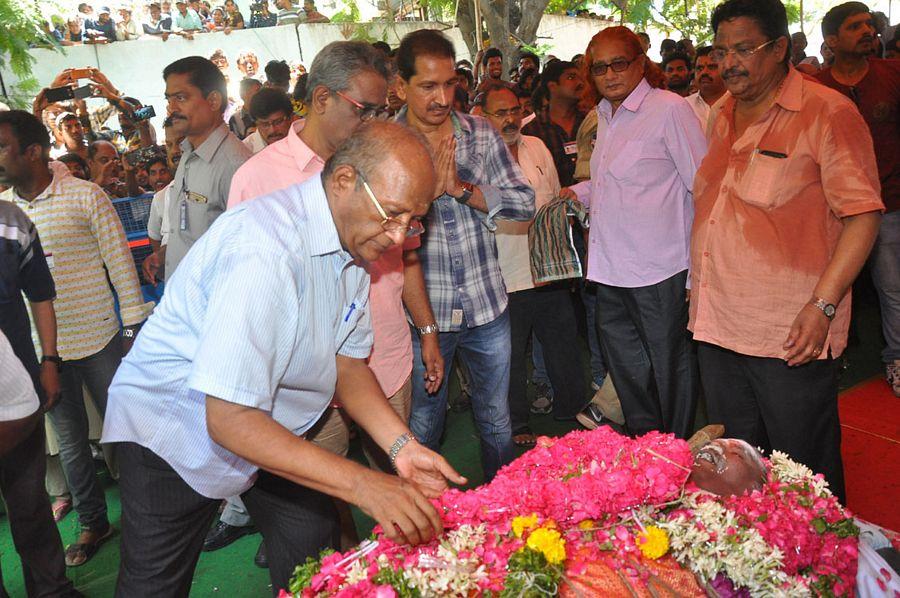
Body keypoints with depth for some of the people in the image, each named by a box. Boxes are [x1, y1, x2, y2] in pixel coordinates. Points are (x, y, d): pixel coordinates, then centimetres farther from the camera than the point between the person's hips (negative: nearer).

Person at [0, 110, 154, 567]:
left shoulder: (86, 196, -8)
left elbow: (120, 261, -6)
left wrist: (133, 326, -6)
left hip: (98, 338, -4)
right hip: (40, 349, 4)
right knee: (70, 440, 15)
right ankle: (92, 523, 32)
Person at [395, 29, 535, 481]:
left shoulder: (481, 134, 2)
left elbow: (525, 203, -5)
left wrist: (462, 188, -17)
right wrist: (428, 188, -23)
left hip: (487, 307, 3)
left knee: (497, 424, 19)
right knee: (421, 431, 15)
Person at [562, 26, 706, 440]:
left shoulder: (669, 110, -10)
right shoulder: (605, 116, 14)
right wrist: (580, 192, 10)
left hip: (658, 270, -8)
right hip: (610, 268, 8)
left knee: (671, 369, 7)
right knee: (627, 369, 18)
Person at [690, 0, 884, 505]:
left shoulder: (827, 113, -8)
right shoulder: (722, 116, 13)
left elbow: (863, 216, -11)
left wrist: (823, 305, -20)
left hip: (791, 335, -6)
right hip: (717, 327, 7)